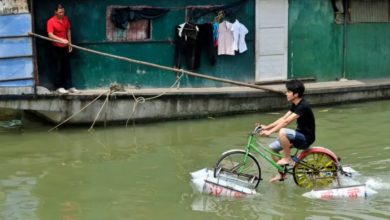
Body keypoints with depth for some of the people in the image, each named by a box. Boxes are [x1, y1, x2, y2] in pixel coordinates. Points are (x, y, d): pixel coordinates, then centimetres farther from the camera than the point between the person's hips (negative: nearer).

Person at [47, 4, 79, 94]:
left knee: (67, 67, 8)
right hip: (56, 47, -5)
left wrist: (70, 43, 8)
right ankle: (59, 87, 7)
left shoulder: (66, 19, 2)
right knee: (59, 67, -1)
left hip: (65, 47, 5)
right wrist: (61, 39, -36)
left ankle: (69, 86, 14)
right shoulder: (51, 21, -16)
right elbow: (50, 35, -25)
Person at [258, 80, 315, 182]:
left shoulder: (303, 106, -23)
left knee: (282, 132, -34)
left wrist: (270, 131, -32)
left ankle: (288, 159, -14)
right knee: (272, 148, 4)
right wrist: (267, 127, -1)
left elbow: (286, 122, -30)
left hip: (305, 138, -10)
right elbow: (283, 118, 7)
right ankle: (281, 174, 19)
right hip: (299, 136, 10)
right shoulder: (295, 105, 7)